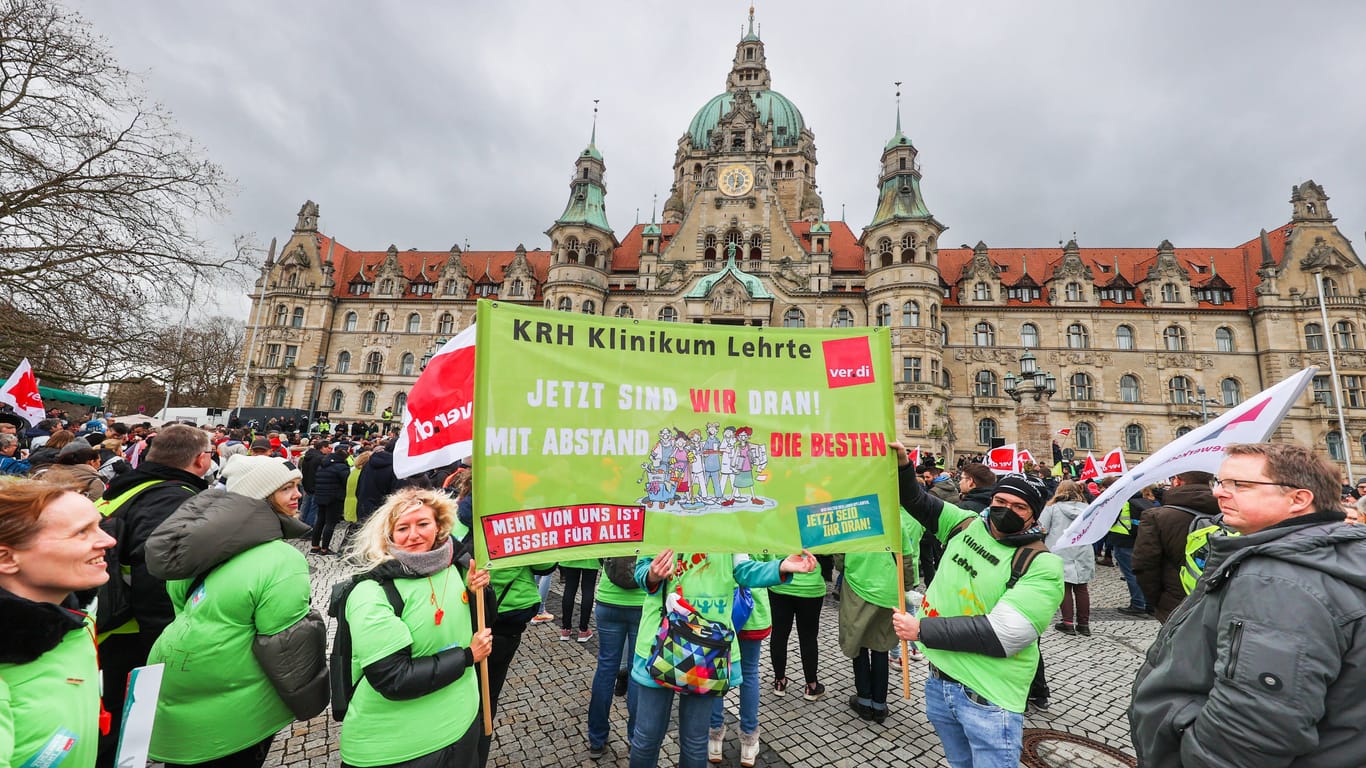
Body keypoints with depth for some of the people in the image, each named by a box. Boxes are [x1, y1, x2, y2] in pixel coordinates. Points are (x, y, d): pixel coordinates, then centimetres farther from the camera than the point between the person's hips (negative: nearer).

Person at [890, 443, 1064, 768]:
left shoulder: (1042, 564, -17)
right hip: (938, 681, 6)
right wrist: (902, 464, -7)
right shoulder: (967, 524, 0)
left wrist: (921, 629, -21)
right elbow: (917, 502, 11)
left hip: (988, 697, -5)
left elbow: (1001, 635, -24)